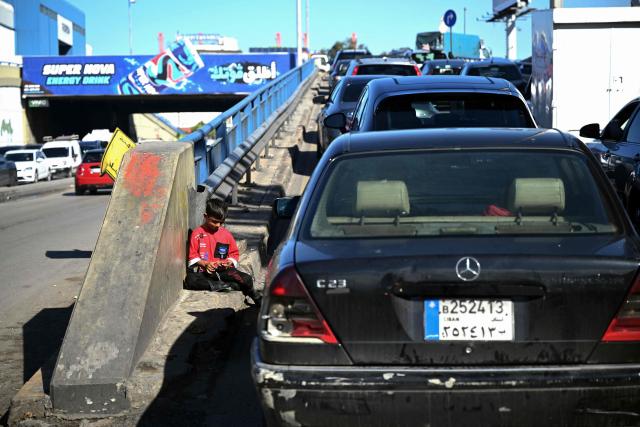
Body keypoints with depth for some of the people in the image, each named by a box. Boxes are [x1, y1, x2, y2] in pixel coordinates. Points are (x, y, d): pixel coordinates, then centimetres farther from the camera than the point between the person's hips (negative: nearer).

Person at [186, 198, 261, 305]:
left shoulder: (226, 234, 8)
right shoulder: (197, 233, 3)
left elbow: (234, 254, 13)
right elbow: (193, 256, 1)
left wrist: (229, 262, -8)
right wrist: (205, 264, -15)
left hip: (223, 270, 1)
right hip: (204, 270, -1)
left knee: (247, 279, -26)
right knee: (190, 280, -35)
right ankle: (226, 285, -28)